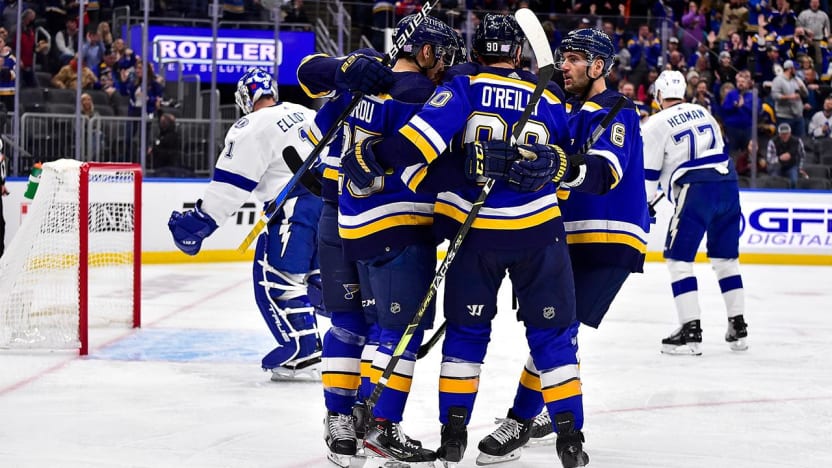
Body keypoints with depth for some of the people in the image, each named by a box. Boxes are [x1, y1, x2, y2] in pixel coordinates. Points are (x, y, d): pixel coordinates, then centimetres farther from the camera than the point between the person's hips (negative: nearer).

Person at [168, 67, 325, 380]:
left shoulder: (251, 128, -4)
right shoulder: (306, 115, 19)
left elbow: (231, 182, -8)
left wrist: (200, 222, -3)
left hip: (298, 206, -8)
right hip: (333, 199, 8)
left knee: (274, 277, -3)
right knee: (318, 276, 20)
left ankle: (302, 349, -9)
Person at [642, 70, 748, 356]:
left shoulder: (656, 124, 2)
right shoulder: (703, 112, 20)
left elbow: (649, 174, 2)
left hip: (696, 192, -6)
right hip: (728, 186, 6)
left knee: (678, 259, 0)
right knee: (726, 258, 16)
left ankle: (691, 332, -8)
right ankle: (738, 327, 17)